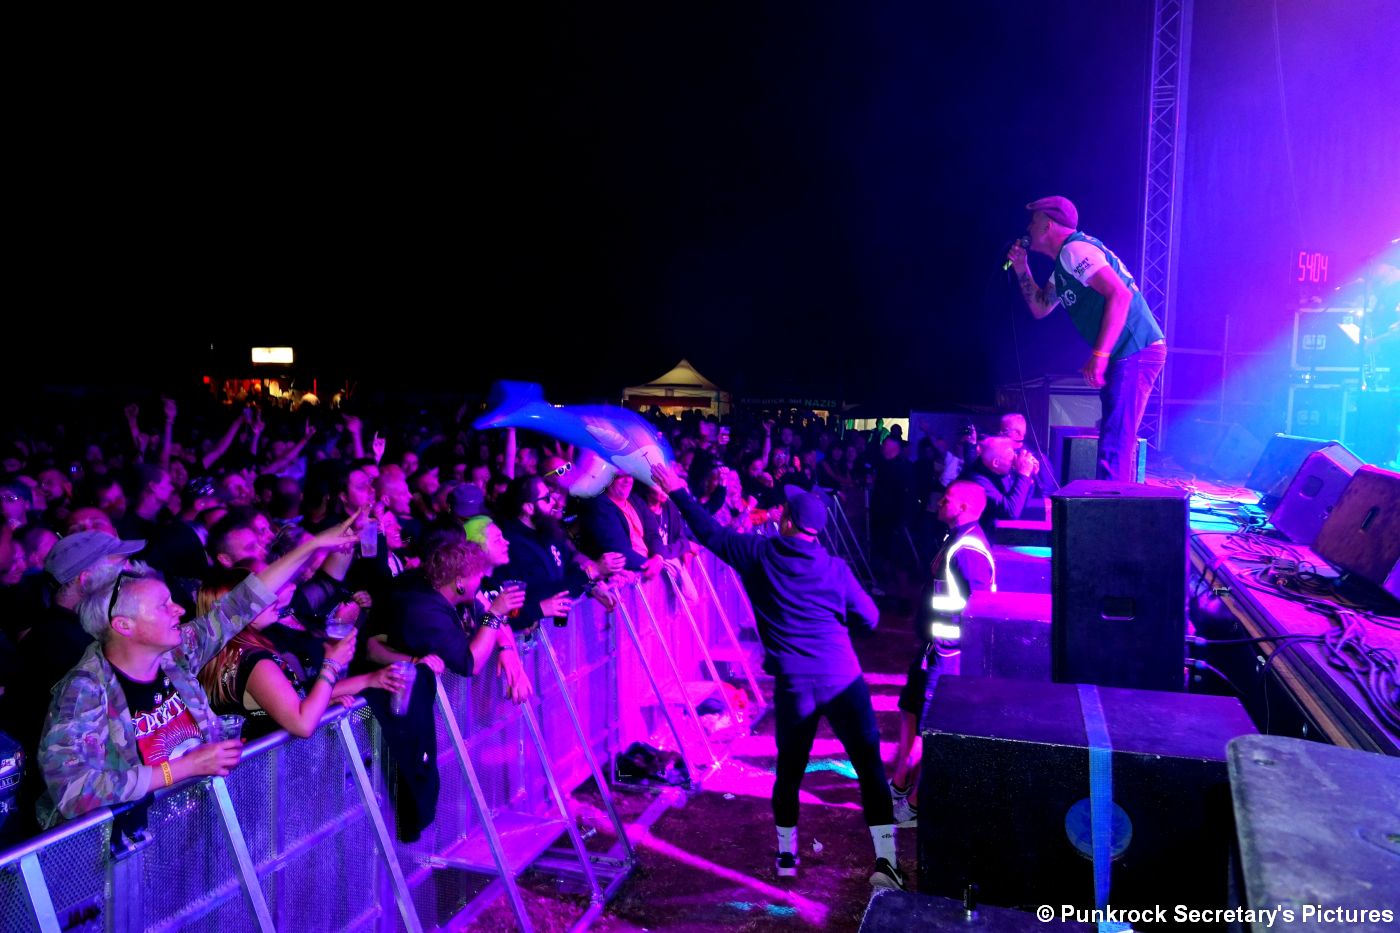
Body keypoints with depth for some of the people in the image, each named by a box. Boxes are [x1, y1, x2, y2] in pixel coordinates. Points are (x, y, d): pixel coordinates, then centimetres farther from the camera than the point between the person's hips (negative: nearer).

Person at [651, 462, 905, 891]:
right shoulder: (836, 569, 0)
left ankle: (787, 854, 29)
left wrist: (677, 491, 18)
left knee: (790, 768, 18)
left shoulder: (759, 554, -1)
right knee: (870, 765, 3)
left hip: (794, 683, 1)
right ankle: (886, 860, 1)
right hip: (843, 678, -1)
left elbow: (711, 532, 8)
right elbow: (869, 619, 5)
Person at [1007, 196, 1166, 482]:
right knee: (1119, 439, 16)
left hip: (1136, 352, -11)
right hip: (1126, 355, 11)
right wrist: (1022, 269, 17)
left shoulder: (1075, 250, -12)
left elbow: (1119, 294, -23)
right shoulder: (1063, 265, 20)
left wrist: (1098, 355, -25)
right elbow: (1040, 307, 30)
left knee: (1114, 443, -14)